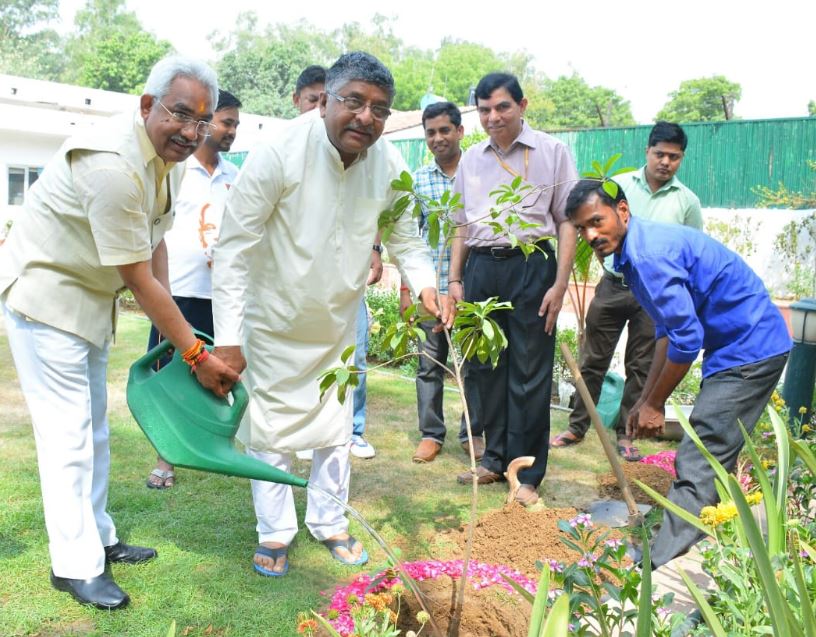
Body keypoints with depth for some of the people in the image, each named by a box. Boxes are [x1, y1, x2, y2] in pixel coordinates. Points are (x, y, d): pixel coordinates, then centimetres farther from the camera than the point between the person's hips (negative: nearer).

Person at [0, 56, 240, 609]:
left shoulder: (171, 154, -3)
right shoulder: (112, 165, -31)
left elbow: (155, 241, 4)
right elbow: (140, 281, -27)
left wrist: (171, 334, 1)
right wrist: (196, 355, -21)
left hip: (90, 296, 9)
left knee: (94, 425, 16)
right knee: (68, 430, -5)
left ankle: (98, 537, 30)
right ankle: (75, 565, 8)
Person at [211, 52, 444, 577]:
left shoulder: (389, 165, -13)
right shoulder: (279, 154, -26)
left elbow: (404, 236, 0)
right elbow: (235, 246, -24)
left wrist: (425, 283, -21)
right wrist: (228, 337, -26)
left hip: (339, 322, 4)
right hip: (274, 320, -4)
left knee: (336, 427, 15)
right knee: (271, 428, 7)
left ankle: (330, 523, 34)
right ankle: (275, 534, 25)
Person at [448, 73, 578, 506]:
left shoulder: (551, 152, 1)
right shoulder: (471, 159, 14)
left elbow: (567, 221, -2)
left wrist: (560, 283, -10)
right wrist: (455, 280, 11)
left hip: (530, 266, -4)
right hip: (480, 267, 5)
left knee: (529, 373, -1)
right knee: (484, 367, 10)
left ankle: (527, 474, 10)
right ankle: (495, 458, 25)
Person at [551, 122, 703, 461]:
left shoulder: (687, 201, 2)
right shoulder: (619, 185, 1)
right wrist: (610, 262, 1)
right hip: (612, 287, 0)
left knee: (640, 368, 7)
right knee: (593, 360, 6)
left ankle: (625, 434, 20)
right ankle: (577, 427, 18)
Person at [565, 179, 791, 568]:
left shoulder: (650, 255, -23)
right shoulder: (635, 251, 10)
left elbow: (686, 339, -23)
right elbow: (668, 330, 17)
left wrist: (655, 403, -10)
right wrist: (645, 400, 14)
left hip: (748, 350, -11)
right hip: (748, 346, 11)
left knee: (698, 469, -12)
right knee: (712, 462, 17)